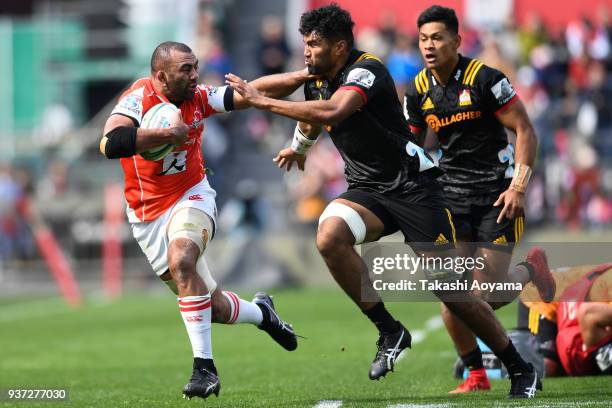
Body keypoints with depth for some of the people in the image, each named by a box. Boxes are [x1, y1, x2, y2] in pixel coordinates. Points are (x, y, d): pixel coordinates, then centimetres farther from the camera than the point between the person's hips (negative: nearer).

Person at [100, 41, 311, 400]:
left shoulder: (200, 97, -6)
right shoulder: (139, 99, -19)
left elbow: (253, 92, -6)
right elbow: (111, 145, -34)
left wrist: (303, 76, -17)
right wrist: (168, 133, -31)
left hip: (191, 197, 1)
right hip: (148, 215, -1)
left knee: (181, 259, -33)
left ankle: (204, 367, -28)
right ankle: (261, 312, 38)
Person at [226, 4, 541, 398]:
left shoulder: (367, 70, -18)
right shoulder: (316, 81, 7)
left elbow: (331, 112, -37)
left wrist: (263, 101, -31)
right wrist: (299, 147, 51)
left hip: (412, 185, -7)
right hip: (366, 190, 7)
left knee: (449, 288, -8)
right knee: (330, 236, -27)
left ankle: (522, 370, 8)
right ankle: (389, 331, -13)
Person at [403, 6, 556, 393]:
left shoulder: (485, 79, -15)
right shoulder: (419, 91, 1)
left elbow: (525, 130, -12)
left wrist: (518, 186, -18)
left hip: (496, 191, -5)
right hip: (452, 191, 5)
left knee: (489, 295, -8)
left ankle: (532, 267, 26)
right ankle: (476, 375, 6)